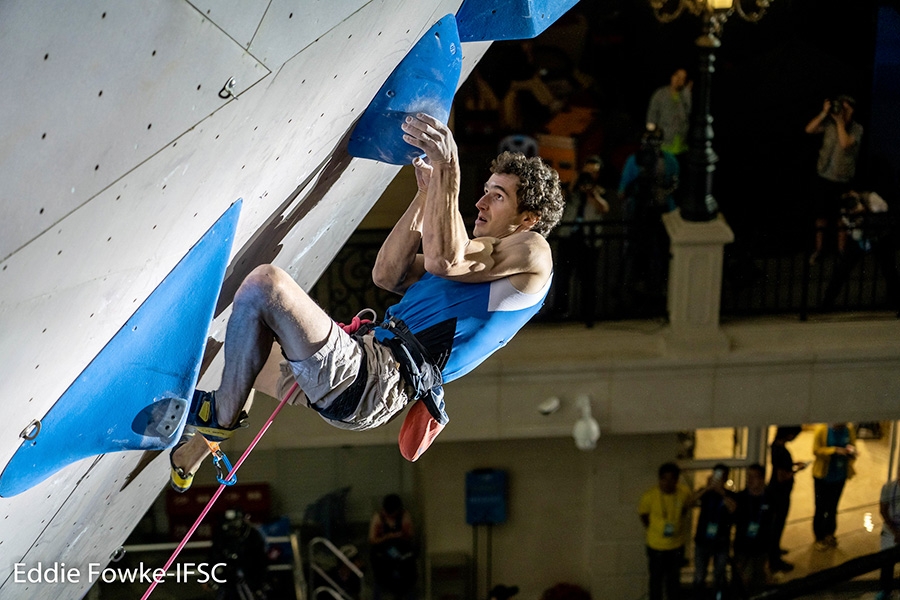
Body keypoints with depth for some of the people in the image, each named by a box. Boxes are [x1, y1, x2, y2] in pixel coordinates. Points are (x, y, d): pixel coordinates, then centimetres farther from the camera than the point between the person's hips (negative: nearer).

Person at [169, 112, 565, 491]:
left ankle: (222, 415, -4)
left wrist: (447, 168, -26)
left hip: (372, 382, -11)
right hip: (367, 355, 11)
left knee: (266, 284, -21)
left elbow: (444, 260, -21)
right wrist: (426, 196, 17)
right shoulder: (487, 255, 27)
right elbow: (388, 276, 22)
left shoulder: (531, 248, -2)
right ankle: (187, 455, 31)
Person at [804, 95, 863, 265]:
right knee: (821, 215, 13)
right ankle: (818, 248, 26)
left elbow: (845, 143, -25)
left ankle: (841, 250, 21)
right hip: (823, 177, 2)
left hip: (842, 180, -2)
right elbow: (809, 129, -13)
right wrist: (824, 113, -19)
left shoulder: (857, 129, -8)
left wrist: (840, 121, -21)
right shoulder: (829, 123, -2)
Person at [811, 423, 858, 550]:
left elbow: (854, 449, 5)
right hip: (823, 476, -4)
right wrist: (835, 450, -28)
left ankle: (829, 535, 33)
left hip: (840, 476, 4)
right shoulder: (822, 430, -14)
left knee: (833, 507, 16)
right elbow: (816, 450, -16)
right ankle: (819, 538, 19)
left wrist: (852, 451, -19)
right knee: (821, 508, 5)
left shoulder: (849, 432, -2)